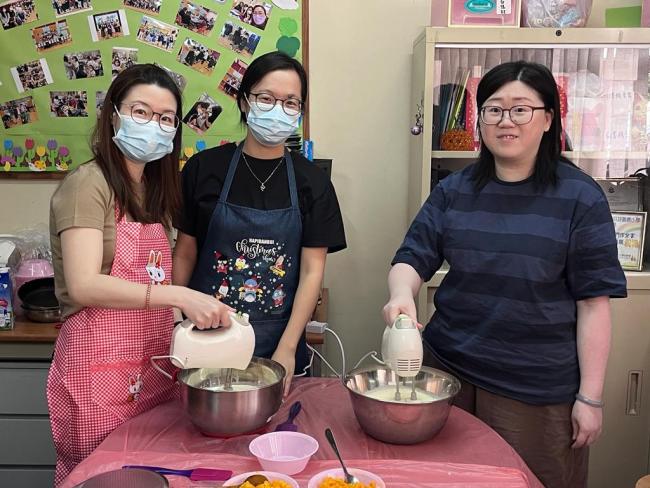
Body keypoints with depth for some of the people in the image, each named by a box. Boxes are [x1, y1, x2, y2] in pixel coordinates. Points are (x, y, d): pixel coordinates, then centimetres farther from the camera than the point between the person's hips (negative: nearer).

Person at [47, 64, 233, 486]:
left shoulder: (153, 189, 13)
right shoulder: (87, 184, -12)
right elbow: (83, 285, -22)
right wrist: (178, 296, -30)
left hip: (153, 365, 7)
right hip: (100, 367, -7)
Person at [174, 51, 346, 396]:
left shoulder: (311, 182, -1)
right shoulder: (203, 168, -2)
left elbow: (312, 270, -5)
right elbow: (185, 253, 3)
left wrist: (287, 349, -12)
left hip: (277, 344, 1)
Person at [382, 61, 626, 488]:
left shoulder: (580, 197, -7)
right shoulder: (454, 190, 3)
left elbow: (593, 303, -7)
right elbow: (413, 258, 2)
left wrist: (590, 397, -7)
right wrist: (402, 293, -21)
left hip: (537, 389, -3)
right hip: (448, 369, 3)